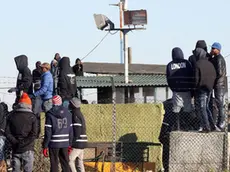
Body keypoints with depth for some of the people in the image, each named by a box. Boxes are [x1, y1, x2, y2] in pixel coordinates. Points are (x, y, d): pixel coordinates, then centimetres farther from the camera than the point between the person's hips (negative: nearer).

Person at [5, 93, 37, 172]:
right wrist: (23, 143, -9)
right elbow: (34, 134, -13)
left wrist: (15, 142, -2)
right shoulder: (32, 117, -5)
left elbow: (7, 133, -1)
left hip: (15, 149, 3)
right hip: (27, 149, -3)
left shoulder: (11, 116, 3)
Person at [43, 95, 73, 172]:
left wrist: (45, 146, -6)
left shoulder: (50, 114, -8)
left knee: (54, 165, 2)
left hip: (54, 143, -4)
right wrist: (70, 144, 14)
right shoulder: (68, 113, 5)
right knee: (65, 164, 11)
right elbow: (70, 131, 7)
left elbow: (48, 132, -10)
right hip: (65, 143, 4)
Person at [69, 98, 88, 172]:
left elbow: (77, 132, -21)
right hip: (82, 142, 10)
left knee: (69, 161, -8)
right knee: (79, 162, 11)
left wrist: (72, 144, -21)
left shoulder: (75, 115, -15)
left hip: (77, 143, -10)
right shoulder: (80, 114, 16)